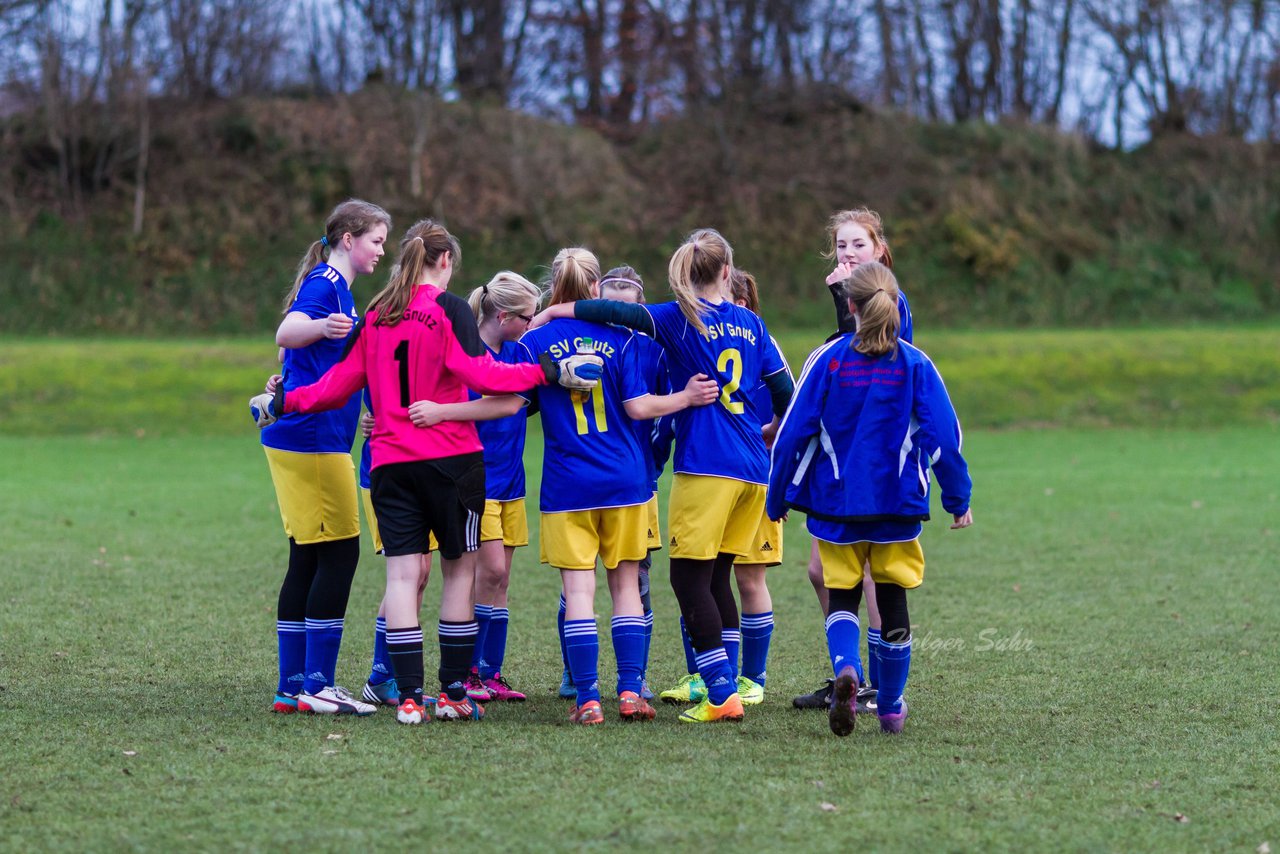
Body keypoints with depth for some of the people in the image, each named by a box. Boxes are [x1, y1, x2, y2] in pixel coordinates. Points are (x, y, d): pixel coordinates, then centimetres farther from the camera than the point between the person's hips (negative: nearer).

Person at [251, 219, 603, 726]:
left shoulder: (376, 315, 9)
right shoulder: (449, 309, -5)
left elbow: (341, 383, 10)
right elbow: (480, 375, -16)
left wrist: (282, 401, 23)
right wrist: (549, 371, -17)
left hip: (390, 462, 4)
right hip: (452, 459, -3)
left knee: (402, 574, 0)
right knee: (459, 570, 9)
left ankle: (409, 697, -8)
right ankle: (453, 693, 8)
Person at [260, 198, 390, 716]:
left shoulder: (339, 289, 20)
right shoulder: (325, 284, -11)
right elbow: (286, 333, -31)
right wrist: (323, 326, -49)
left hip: (299, 439, 10)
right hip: (313, 440, -10)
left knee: (308, 561, 10)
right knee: (338, 555, -8)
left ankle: (292, 686, 11)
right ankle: (317, 685, -7)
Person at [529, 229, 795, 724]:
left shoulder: (681, 319, -2)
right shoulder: (751, 324, 13)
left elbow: (618, 312, -17)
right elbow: (785, 393, 17)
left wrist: (553, 311, -7)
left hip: (706, 467, -6)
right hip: (752, 469, 6)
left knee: (690, 576, -5)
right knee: (716, 577, 14)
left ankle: (722, 694, -12)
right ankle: (724, 686, 11)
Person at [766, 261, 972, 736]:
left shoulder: (827, 359, -5)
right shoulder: (914, 364, -3)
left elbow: (794, 432, -5)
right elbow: (943, 434, -5)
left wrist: (777, 497, 5)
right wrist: (958, 498, 5)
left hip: (835, 505, -1)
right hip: (898, 503, 1)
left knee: (841, 595, 10)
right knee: (892, 599, 13)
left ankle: (846, 668, -20)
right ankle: (891, 706, 20)